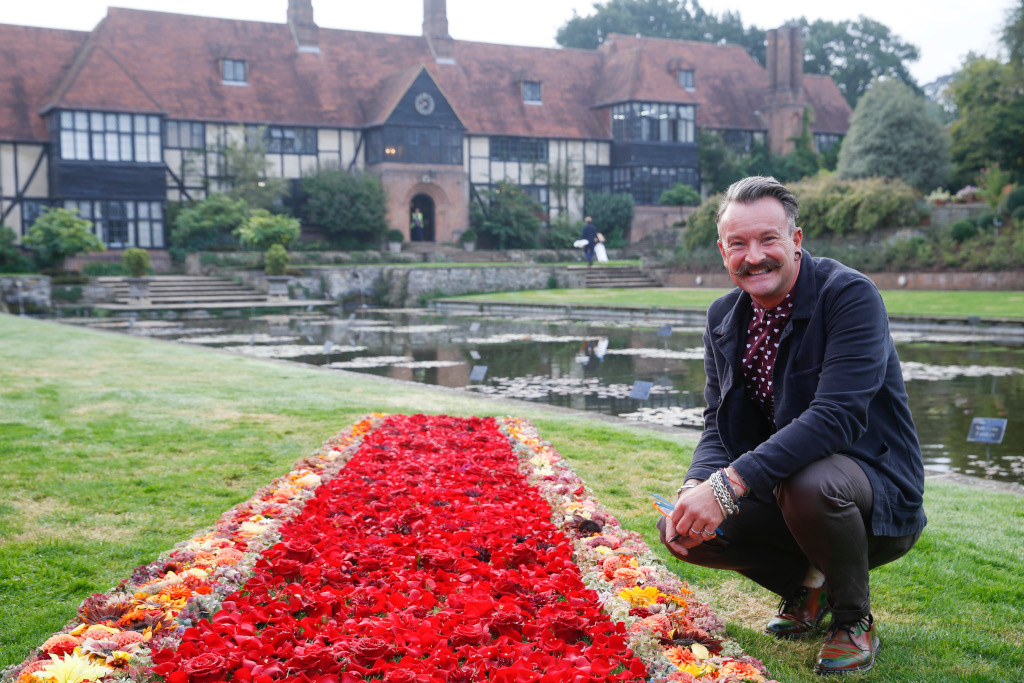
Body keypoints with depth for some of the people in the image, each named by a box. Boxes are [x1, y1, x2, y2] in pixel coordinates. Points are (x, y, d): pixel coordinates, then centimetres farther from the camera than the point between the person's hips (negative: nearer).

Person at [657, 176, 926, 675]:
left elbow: (838, 416, -31)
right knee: (680, 528, -12)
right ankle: (806, 583, 15)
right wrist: (697, 485, -21)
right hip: (781, 485, 6)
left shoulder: (851, 295, -20)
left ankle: (854, 619, -6)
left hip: (877, 490, -6)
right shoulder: (724, 317, 2)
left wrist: (730, 484, -37)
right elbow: (718, 424, 2)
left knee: (808, 482, -37)